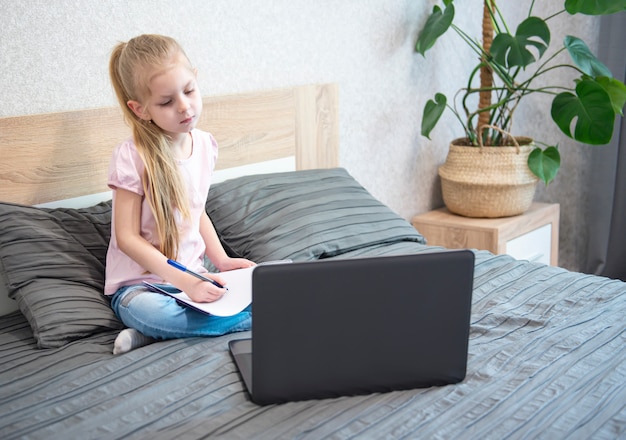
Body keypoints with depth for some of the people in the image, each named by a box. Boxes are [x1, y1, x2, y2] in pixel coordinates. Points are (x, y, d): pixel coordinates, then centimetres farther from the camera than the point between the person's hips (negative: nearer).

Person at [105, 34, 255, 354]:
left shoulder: (204, 145, 4)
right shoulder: (132, 157, -14)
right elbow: (127, 237, -14)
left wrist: (221, 261, 3)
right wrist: (183, 281, -23)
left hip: (193, 276, 6)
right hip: (140, 283, -6)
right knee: (145, 310, -41)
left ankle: (156, 332, -13)